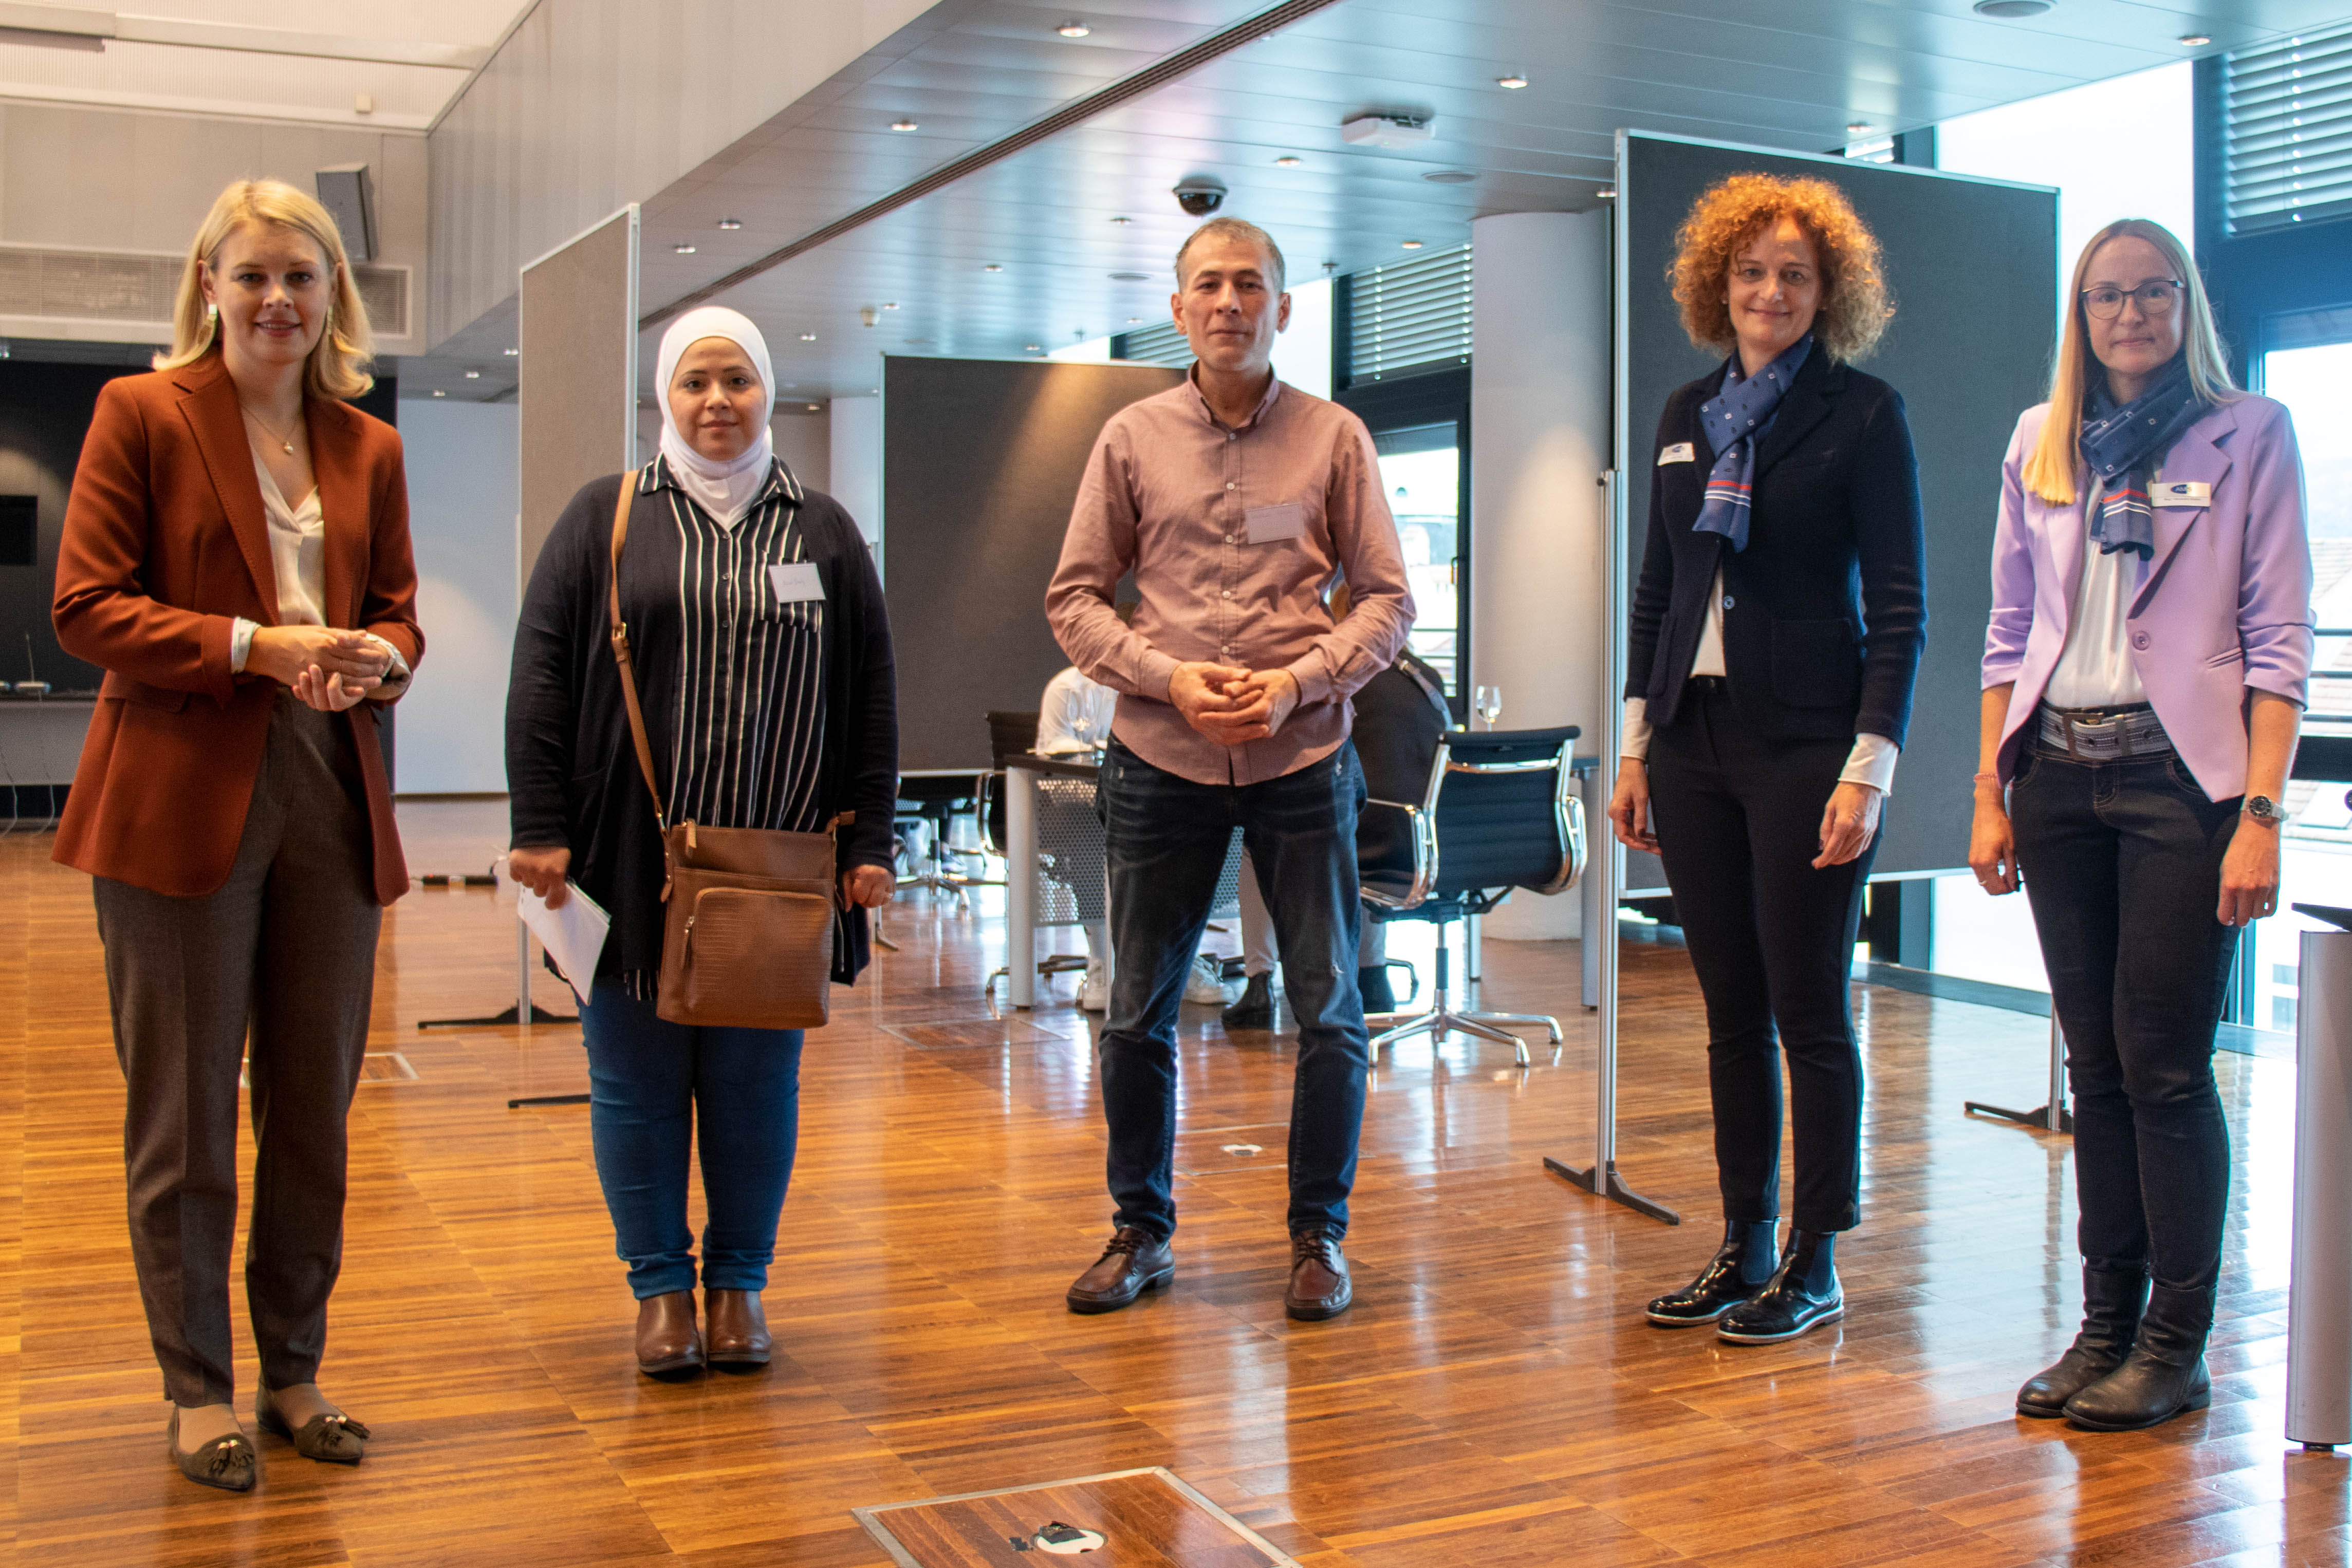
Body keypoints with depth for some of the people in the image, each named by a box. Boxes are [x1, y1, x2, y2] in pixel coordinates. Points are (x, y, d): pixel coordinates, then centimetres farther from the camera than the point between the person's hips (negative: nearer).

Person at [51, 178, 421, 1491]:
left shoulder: (369, 447, 13)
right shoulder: (143, 412, 0)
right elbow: (87, 607, -6)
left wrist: (380, 657, -7)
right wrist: (255, 645, -17)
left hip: (331, 796, 4)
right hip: (183, 792, -4)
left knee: (316, 1108, 10)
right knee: (186, 1111, 5)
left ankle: (294, 1371, 24)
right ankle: (200, 1389, 19)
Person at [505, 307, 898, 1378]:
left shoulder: (823, 533, 11)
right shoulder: (605, 519, 6)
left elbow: (871, 696, 9)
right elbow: (541, 676, 1)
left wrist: (870, 842, 2)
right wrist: (543, 829, -7)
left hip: (778, 866, 1)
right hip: (632, 859, -1)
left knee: (757, 1076, 6)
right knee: (637, 1075, 5)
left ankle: (740, 1279, 20)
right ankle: (660, 1282, 19)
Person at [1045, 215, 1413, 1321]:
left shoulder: (1335, 439, 4)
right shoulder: (1132, 440, 5)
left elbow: (1387, 599, 3)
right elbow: (1073, 599, 5)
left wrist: (1299, 683, -12)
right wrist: (1167, 677, -11)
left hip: (1301, 757, -1)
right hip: (1161, 758, 1)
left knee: (1329, 1009, 2)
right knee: (1139, 1011, 7)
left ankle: (1318, 1235, 18)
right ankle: (1141, 1232, 23)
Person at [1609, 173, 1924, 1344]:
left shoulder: (1862, 413, -4)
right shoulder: (1686, 415, 12)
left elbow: (1899, 607, -7)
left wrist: (1869, 767, -15)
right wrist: (1636, 745, 11)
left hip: (1805, 745, -5)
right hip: (1694, 741, 5)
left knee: (1808, 1013, 0)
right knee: (1730, 1009, 11)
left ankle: (1814, 1265, 12)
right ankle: (1743, 1245, 21)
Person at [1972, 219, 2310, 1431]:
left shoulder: (2248, 433, 2)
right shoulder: (2041, 442, 13)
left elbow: (2280, 638, -3)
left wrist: (2260, 813, -12)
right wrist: (1989, 796, 7)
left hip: (2181, 776, -4)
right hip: (2060, 774, 4)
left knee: (2164, 1064, -4)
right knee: (2095, 1064, 8)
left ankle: (2175, 1345, 7)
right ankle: (2107, 1322, 17)